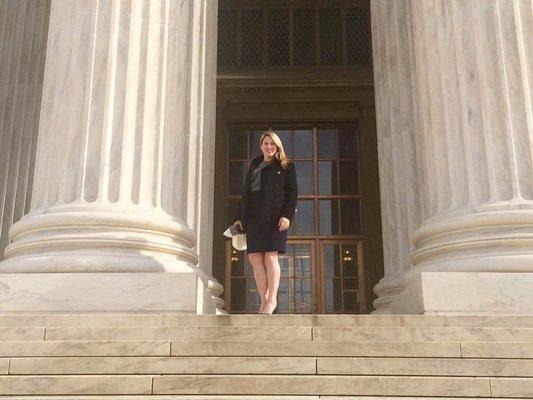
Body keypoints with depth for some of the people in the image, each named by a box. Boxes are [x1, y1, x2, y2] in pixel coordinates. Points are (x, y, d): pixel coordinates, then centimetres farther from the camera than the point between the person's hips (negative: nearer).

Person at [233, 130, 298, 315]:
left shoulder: (285, 166, 8)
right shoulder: (254, 166, 24)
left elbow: (292, 192, -1)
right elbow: (245, 193, 25)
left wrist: (287, 215, -14)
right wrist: (240, 217, 17)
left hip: (274, 217, -5)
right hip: (253, 218, 5)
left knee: (270, 257, -9)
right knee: (256, 259, -2)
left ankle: (272, 300, -2)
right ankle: (264, 301, 3)